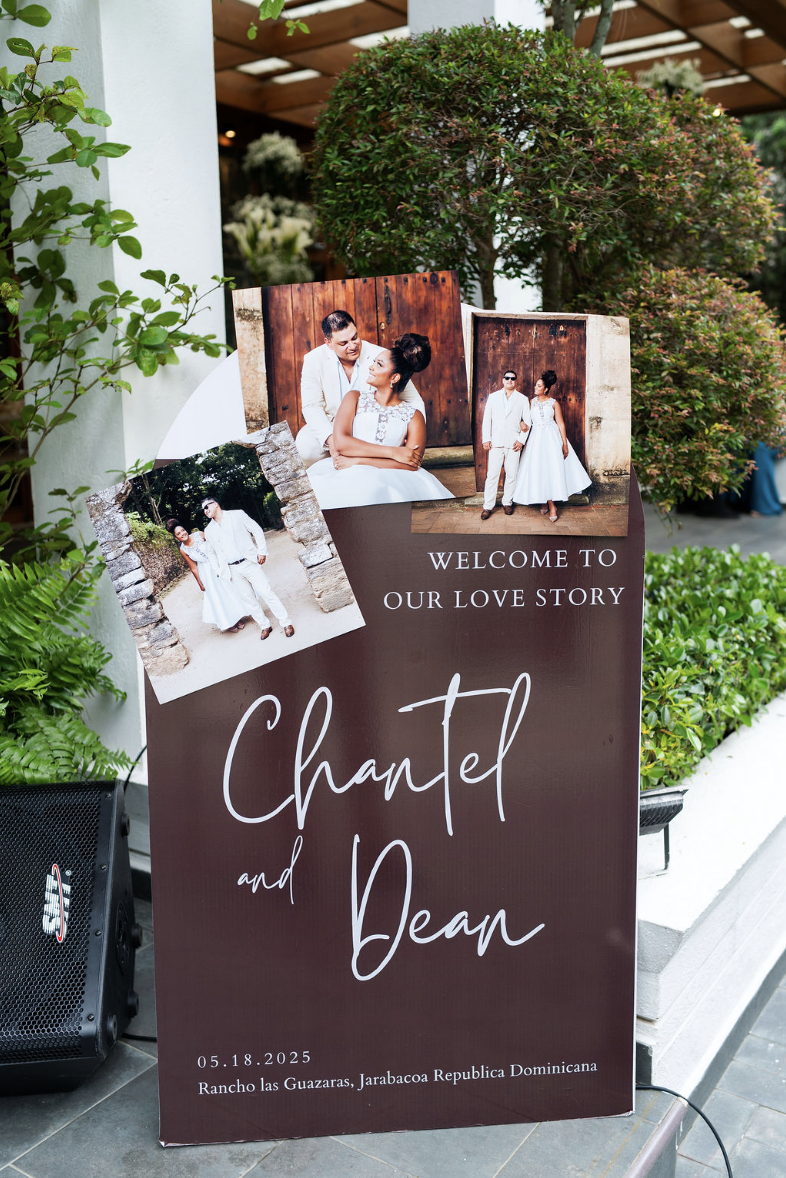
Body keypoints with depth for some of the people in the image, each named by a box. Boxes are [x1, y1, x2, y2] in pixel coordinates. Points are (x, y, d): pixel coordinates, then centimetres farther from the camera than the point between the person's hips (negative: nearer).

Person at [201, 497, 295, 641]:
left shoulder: (237, 516, 0)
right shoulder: (209, 531, 10)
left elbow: (257, 530, 0)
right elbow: (216, 552, 15)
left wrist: (262, 551, -8)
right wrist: (221, 570, 7)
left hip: (249, 563, -4)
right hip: (233, 570, 4)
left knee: (266, 593, -7)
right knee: (248, 599, 6)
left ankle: (286, 623, 2)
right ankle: (265, 626, 19)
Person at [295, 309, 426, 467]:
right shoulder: (314, 360, -8)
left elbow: (414, 401, -10)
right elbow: (312, 407, -10)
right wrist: (330, 439, -30)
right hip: (330, 427, 1)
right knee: (306, 444, -29)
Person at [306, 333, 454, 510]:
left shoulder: (413, 416, 10)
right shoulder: (355, 398, 14)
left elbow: (411, 465, -5)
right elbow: (340, 442, -4)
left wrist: (357, 461, -11)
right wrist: (393, 452, -10)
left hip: (388, 480, -1)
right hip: (348, 478, 1)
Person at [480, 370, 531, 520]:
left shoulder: (522, 399, 9)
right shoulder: (493, 397, 12)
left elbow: (527, 421, 7)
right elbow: (487, 419, 9)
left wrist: (521, 440, -4)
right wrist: (486, 439, 1)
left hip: (513, 443, 0)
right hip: (496, 442, 0)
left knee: (511, 474, 2)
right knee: (492, 474, -4)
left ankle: (507, 502, 16)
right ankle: (488, 506, 0)